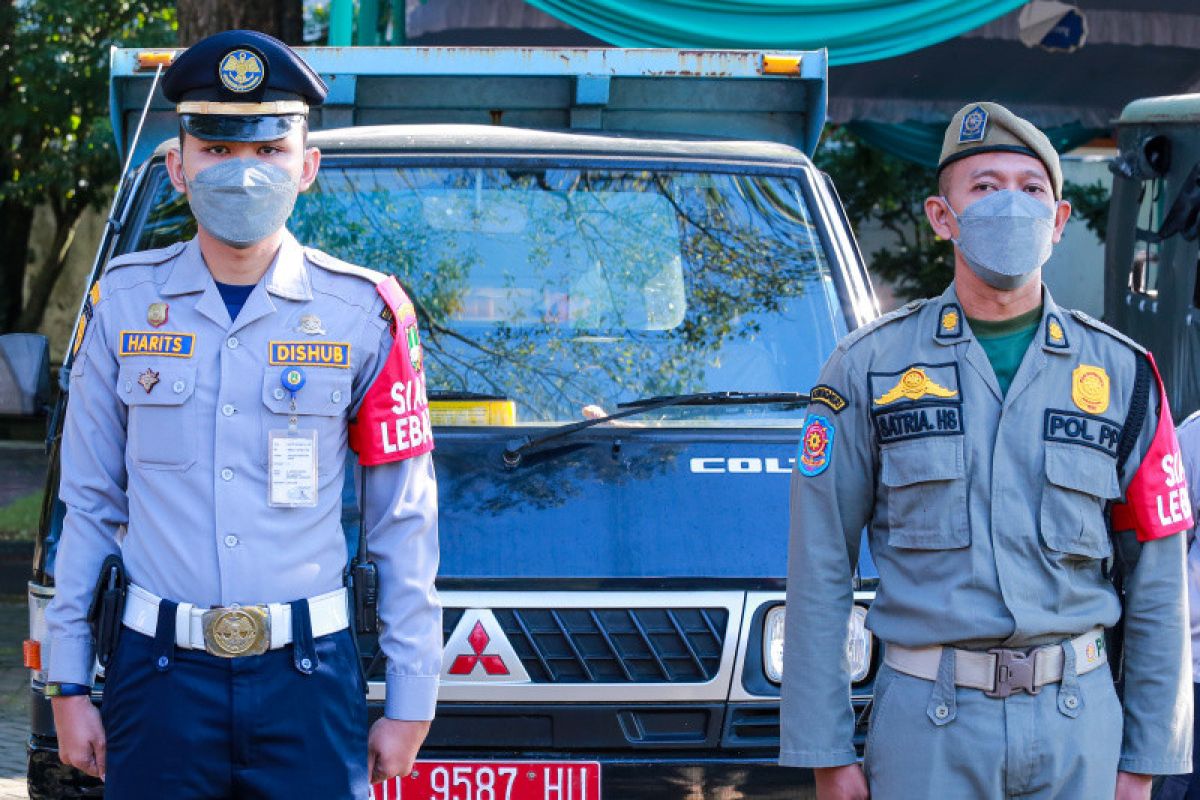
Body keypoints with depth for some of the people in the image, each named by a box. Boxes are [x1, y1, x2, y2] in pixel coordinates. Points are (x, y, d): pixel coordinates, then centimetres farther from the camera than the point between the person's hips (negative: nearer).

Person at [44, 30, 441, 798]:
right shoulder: (126, 302, 5)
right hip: (159, 675, 1)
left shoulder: (364, 313, 0)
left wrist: (410, 702, 1)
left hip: (307, 678, -1)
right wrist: (69, 684, 5)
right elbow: (88, 505, 8)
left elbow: (405, 521, 3)